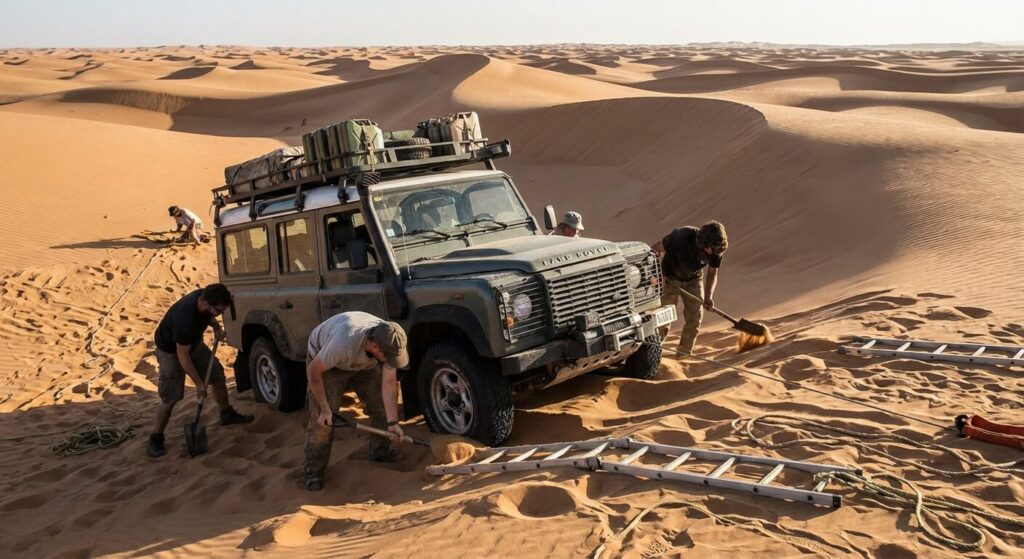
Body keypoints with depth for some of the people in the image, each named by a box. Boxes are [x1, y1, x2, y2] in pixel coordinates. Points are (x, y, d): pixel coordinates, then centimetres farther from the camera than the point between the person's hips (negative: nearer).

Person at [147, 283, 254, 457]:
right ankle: (155, 439, 5)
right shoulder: (185, 318, -42)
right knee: (169, 398, -9)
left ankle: (227, 414, 31)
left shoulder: (205, 296, -21)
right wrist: (199, 383, -24)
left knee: (217, 374, 12)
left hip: (193, 343, 8)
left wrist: (216, 327, -10)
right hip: (171, 350, -8)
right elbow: (182, 355, -31)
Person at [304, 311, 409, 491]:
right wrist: (324, 408, -24)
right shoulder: (343, 342, -45)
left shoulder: (390, 343, -29)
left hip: (364, 363, 5)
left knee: (381, 406, -2)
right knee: (321, 418, -11)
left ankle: (380, 452, 20)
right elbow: (313, 371, -31)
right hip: (324, 362, -5)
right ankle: (313, 473, 4)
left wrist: (392, 422, -24)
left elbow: (389, 382, -20)